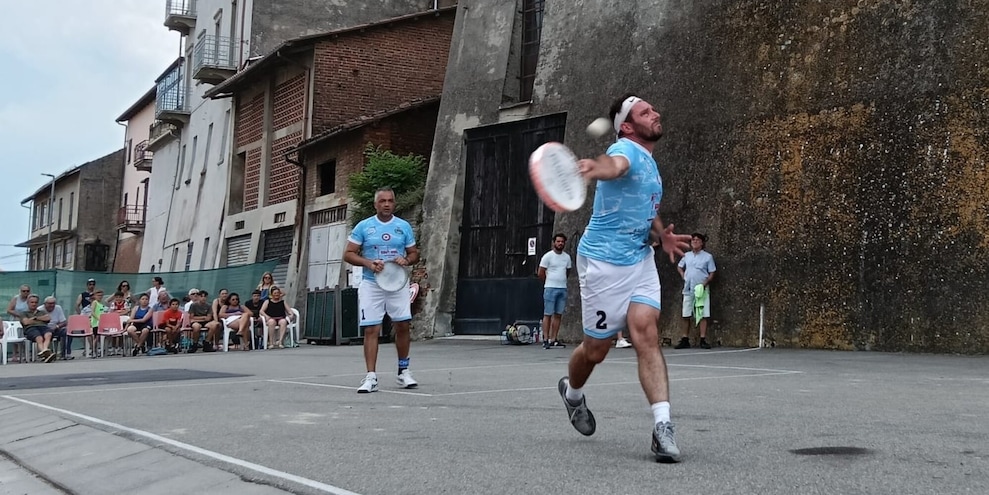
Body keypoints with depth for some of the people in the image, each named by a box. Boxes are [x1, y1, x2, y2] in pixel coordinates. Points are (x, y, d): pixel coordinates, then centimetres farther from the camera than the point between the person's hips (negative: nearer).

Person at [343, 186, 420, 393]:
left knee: (402, 326, 2)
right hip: (371, 284, -2)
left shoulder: (404, 226, 8)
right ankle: (371, 377, -3)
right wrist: (368, 263, -15)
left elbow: (414, 254, 13)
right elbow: (348, 254, 2)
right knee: (371, 329, -5)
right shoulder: (363, 226, 2)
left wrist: (406, 260, -10)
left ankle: (403, 372, 19)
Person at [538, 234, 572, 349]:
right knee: (548, 314, -5)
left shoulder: (567, 257, 12)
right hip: (550, 288, -5)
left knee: (558, 315, 4)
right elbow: (540, 273, -3)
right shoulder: (548, 256, -4)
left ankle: (553, 340, 8)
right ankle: (546, 339, -4)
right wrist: (549, 283, 7)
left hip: (563, 289, 5)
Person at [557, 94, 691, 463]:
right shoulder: (626, 149, -14)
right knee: (596, 349, 6)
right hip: (604, 262, -7)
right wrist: (595, 168, -66)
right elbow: (614, 167, -41)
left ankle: (663, 426, -20)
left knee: (647, 332, -14)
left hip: (640, 260, 7)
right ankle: (572, 392, 39)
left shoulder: (651, 165, 14)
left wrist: (661, 235, 5)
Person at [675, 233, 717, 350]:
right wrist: (683, 276, 9)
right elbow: (679, 267, 26)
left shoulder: (708, 256, 0)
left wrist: (705, 283, -15)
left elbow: (712, 273, 0)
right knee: (685, 315, 5)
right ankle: (685, 340, 13)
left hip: (701, 289, -3)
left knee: (703, 315, -5)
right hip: (688, 289, 4)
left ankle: (703, 340, -3)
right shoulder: (687, 255, 10)